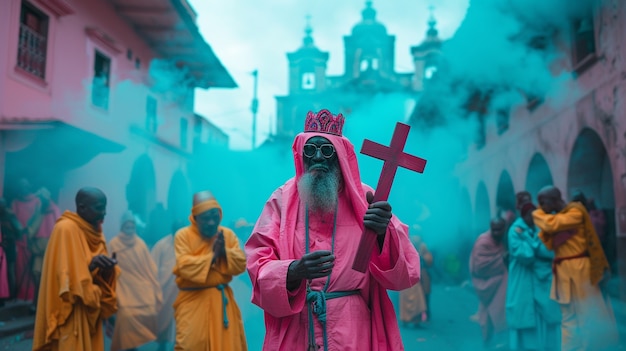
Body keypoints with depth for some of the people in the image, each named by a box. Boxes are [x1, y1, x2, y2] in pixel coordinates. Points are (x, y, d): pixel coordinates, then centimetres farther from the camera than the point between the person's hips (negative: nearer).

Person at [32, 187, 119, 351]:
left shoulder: (96, 232, 9)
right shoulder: (65, 229, -14)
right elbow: (65, 276, -17)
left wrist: (108, 269, -9)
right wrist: (89, 266, -29)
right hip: (71, 314, -7)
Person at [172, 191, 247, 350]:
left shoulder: (228, 234, 4)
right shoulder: (183, 235, -6)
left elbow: (241, 265, -2)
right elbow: (185, 267, -18)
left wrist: (225, 251, -18)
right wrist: (212, 255, -17)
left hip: (222, 299, 3)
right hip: (193, 300, -3)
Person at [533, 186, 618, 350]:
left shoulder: (575, 212, -11)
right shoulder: (558, 217, 13)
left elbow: (551, 224, -25)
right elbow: (550, 245, 9)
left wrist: (537, 213, -8)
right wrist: (543, 229, -4)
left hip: (578, 269, -8)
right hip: (564, 271, 8)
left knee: (587, 313, 2)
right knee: (569, 316, 10)